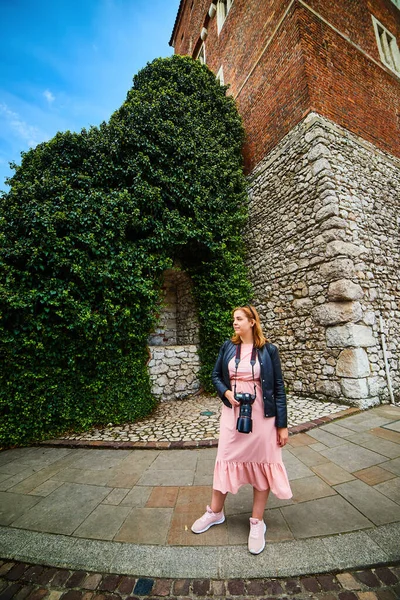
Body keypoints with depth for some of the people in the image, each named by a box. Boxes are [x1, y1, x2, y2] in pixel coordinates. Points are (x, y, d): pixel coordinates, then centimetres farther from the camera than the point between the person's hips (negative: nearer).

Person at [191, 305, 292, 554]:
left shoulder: (268, 350, -7)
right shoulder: (228, 347, 0)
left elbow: (279, 387, -4)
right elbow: (216, 375, 8)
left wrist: (283, 424, -4)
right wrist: (226, 392, -12)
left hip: (262, 415, -2)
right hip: (232, 413, 2)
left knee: (261, 464, 10)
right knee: (226, 459, 15)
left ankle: (257, 522, 35)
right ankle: (215, 512, 39)